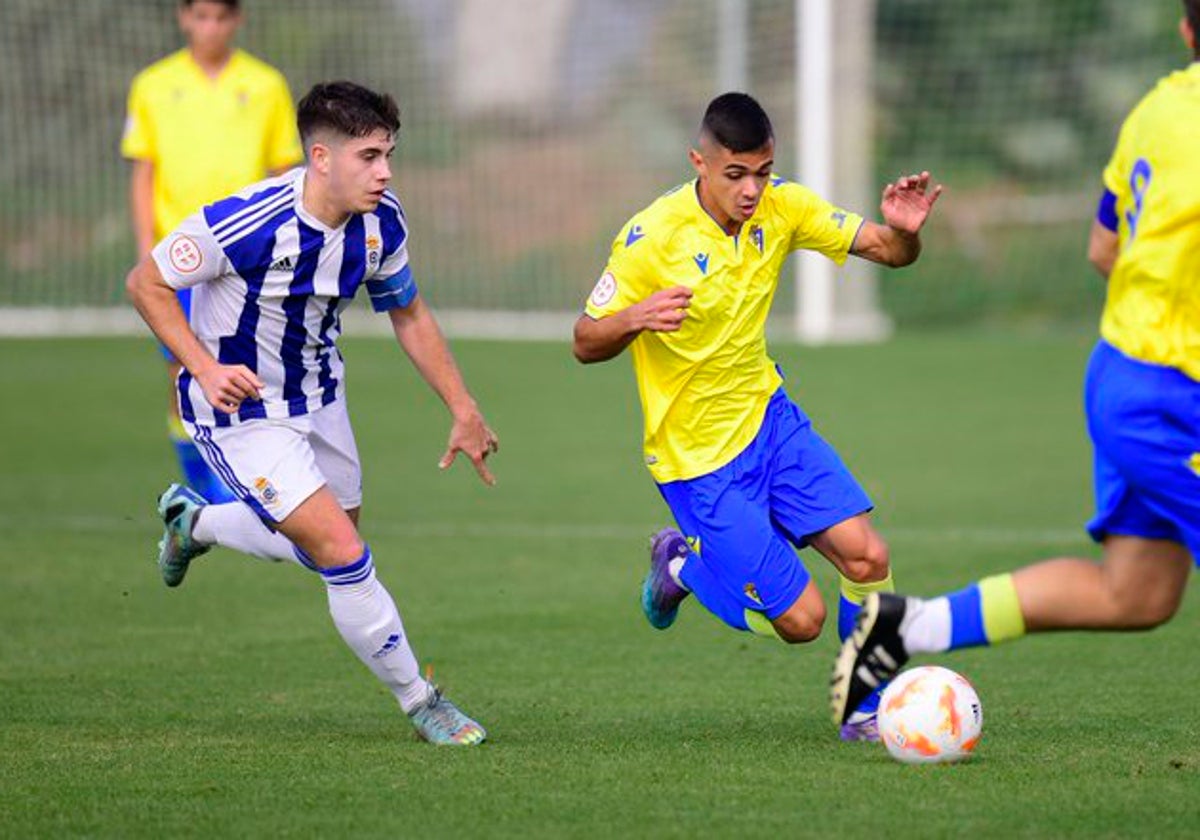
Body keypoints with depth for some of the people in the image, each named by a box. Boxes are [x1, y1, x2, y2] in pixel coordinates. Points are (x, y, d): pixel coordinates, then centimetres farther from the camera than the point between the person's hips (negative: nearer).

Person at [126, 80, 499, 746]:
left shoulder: (381, 222, -11)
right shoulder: (246, 222, -31)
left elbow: (408, 314, 7)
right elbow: (146, 282, -18)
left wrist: (463, 410, 5)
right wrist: (205, 367, -28)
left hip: (318, 394, 7)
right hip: (240, 408, -7)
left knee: (329, 546, 21)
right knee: (344, 556, -15)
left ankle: (194, 521, 46)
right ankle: (419, 701, 2)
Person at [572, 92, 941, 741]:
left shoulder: (781, 208, -5)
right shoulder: (652, 238, -20)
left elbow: (887, 251, -2)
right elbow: (585, 345, -14)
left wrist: (904, 231, -27)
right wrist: (635, 318, -36)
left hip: (769, 418, 5)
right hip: (697, 456, -5)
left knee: (867, 557, -11)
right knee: (801, 619, -8)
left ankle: (866, 711, 12)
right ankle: (683, 565, 21)